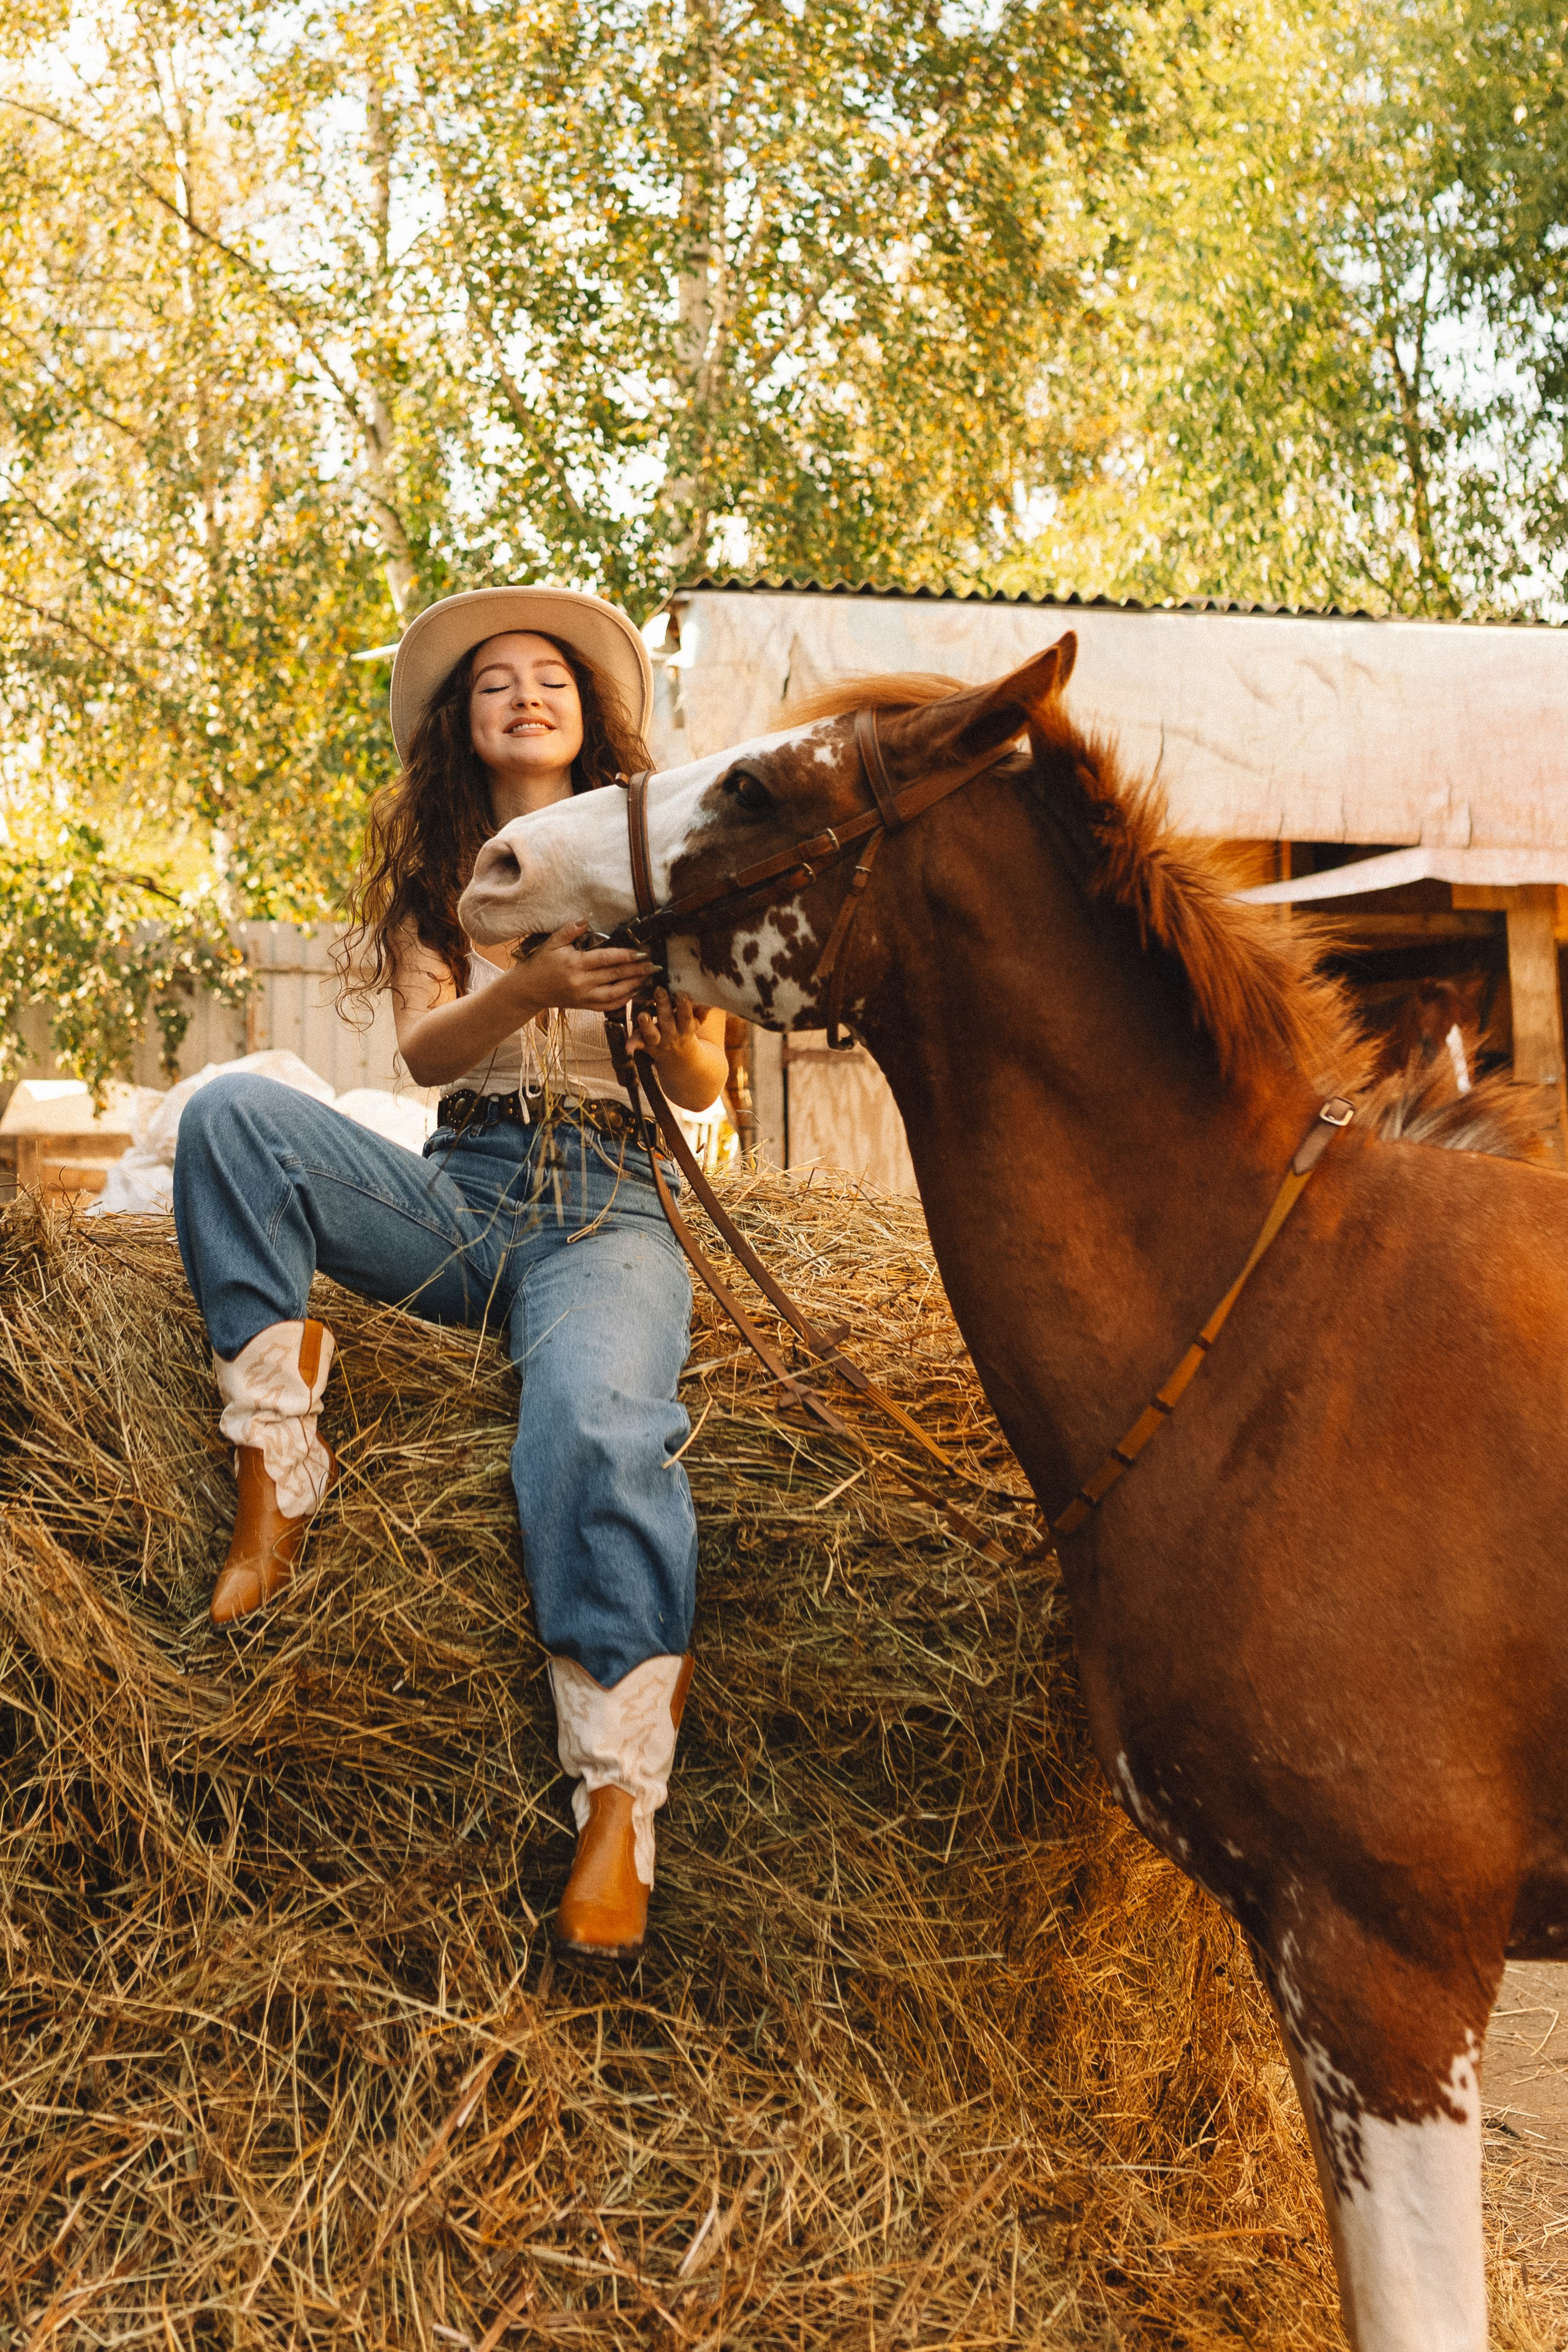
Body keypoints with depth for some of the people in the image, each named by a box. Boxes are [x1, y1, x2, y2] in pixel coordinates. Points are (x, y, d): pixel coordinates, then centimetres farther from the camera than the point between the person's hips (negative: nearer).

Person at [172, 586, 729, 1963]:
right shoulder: (435, 871, 18)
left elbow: (703, 1090, 7)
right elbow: (424, 1048, -1)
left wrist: (674, 1021, -18)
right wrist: (531, 989, -22)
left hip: (605, 1201, -3)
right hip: (456, 1194, 3)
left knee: (598, 1426, -35)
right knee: (234, 1112, -23)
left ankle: (620, 1811, -34)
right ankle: (277, 1474, -23)